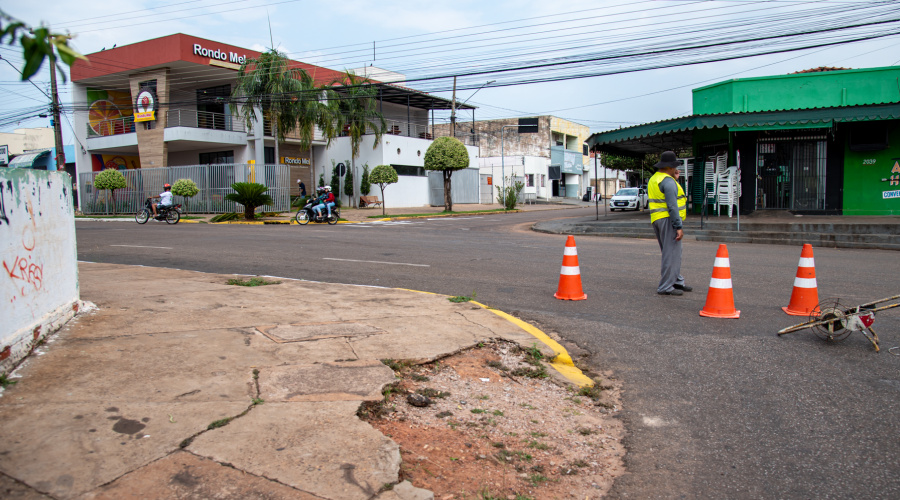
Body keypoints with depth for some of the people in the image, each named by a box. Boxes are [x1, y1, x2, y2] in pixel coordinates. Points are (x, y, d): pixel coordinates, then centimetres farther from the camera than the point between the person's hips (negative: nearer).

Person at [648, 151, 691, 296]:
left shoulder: (653, 179, 16)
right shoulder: (668, 181, -14)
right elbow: (672, 205, -20)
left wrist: (674, 179, 17)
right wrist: (679, 226, -21)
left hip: (657, 219, 10)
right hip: (669, 220, -10)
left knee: (673, 252, 19)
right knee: (671, 253, -6)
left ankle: (677, 281, 26)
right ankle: (665, 287, -4)